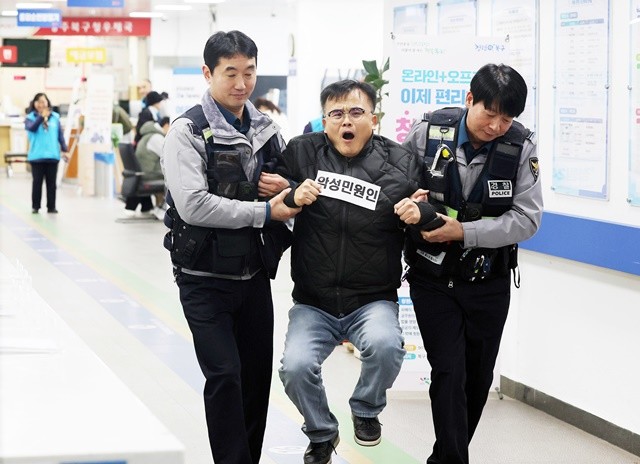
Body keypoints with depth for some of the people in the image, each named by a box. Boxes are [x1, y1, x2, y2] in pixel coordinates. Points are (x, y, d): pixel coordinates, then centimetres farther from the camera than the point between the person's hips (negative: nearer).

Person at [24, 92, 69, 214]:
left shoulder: (55, 117, 6)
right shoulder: (30, 117, 2)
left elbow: (60, 134, 7)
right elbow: (31, 128, -18)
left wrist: (64, 150, 3)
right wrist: (41, 117, -27)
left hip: (52, 155, 2)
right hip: (37, 156, -1)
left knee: (51, 182, 5)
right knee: (37, 181, 4)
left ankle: (51, 206, 11)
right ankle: (35, 206, 12)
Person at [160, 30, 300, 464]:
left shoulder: (266, 130, 8)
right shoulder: (188, 131, -11)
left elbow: (289, 183, 22)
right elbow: (193, 205, -23)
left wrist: (290, 187, -2)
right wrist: (263, 213, -19)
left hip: (255, 273, 6)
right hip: (205, 278, -6)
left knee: (258, 372, 10)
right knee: (225, 375, -9)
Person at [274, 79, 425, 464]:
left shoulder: (402, 164, -3)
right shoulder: (302, 152, -2)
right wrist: (293, 195, -15)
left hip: (374, 299, -1)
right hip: (313, 303, 1)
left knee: (385, 345, -31)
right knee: (296, 367, -21)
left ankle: (366, 411, 5)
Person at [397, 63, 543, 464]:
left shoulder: (521, 146, -12)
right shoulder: (428, 132, -12)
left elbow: (527, 218, -15)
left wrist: (465, 232, -25)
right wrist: (406, 203, -23)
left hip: (488, 281, 2)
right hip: (433, 278, -2)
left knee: (478, 378, 12)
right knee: (449, 374, -10)